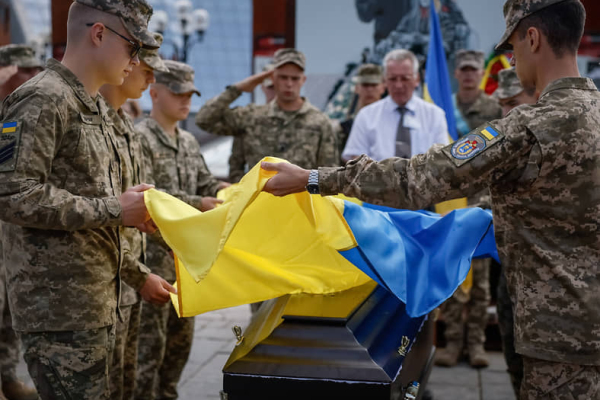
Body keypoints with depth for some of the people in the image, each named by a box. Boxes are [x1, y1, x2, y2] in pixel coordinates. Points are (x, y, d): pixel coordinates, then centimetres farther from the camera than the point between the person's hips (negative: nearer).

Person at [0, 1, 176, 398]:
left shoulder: (96, 107, 16)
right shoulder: (42, 100, -14)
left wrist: (137, 275, 18)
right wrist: (114, 210, -18)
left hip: (98, 302, 9)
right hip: (59, 309, -9)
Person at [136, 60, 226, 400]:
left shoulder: (189, 141, 13)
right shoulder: (139, 138, -12)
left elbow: (205, 183, 14)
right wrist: (196, 204, -26)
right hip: (154, 249, -8)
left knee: (181, 332, 15)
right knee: (150, 335, -2)